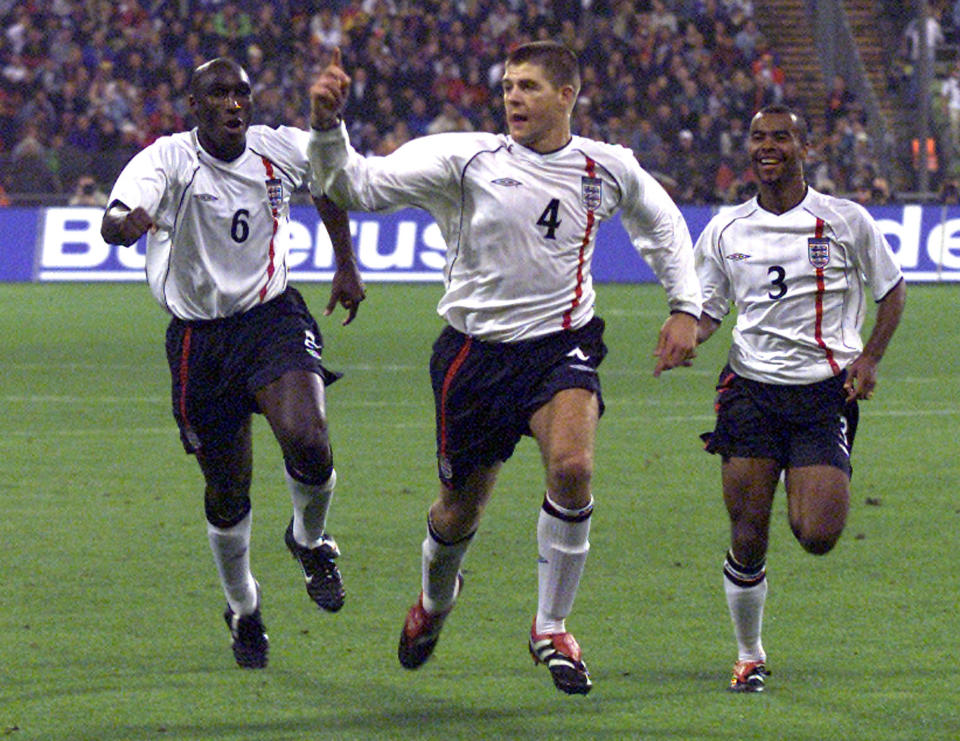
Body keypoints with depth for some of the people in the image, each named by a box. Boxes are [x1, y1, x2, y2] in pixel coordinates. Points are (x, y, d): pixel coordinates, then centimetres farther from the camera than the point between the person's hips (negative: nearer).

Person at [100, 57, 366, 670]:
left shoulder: (283, 149, -6)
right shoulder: (169, 159, -16)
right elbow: (115, 223, -33)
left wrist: (347, 265, 20)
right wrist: (127, 222, -56)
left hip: (275, 318, 1)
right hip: (200, 337, -1)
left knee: (307, 442, -25)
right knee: (227, 493, 6)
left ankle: (310, 540, 9)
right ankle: (243, 608, 33)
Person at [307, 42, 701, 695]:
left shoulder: (607, 169, 0)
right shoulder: (466, 159, -9)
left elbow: (663, 223, 21)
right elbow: (360, 186, -15)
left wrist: (685, 308, 12)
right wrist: (328, 128, -33)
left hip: (562, 343, 0)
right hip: (476, 350, 0)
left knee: (573, 467, -27)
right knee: (461, 510, 9)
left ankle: (552, 628, -8)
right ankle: (436, 599, 46)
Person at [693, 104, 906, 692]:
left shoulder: (847, 222, -1)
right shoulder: (725, 231, 6)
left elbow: (892, 291, 11)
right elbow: (707, 312, 14)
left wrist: (869, 358, -2)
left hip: (824, 394, -2)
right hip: (751, 389, 2)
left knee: (816, 536, -13)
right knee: (748, 539, -4)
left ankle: (831, 493, 25)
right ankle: (749, 655, 17)